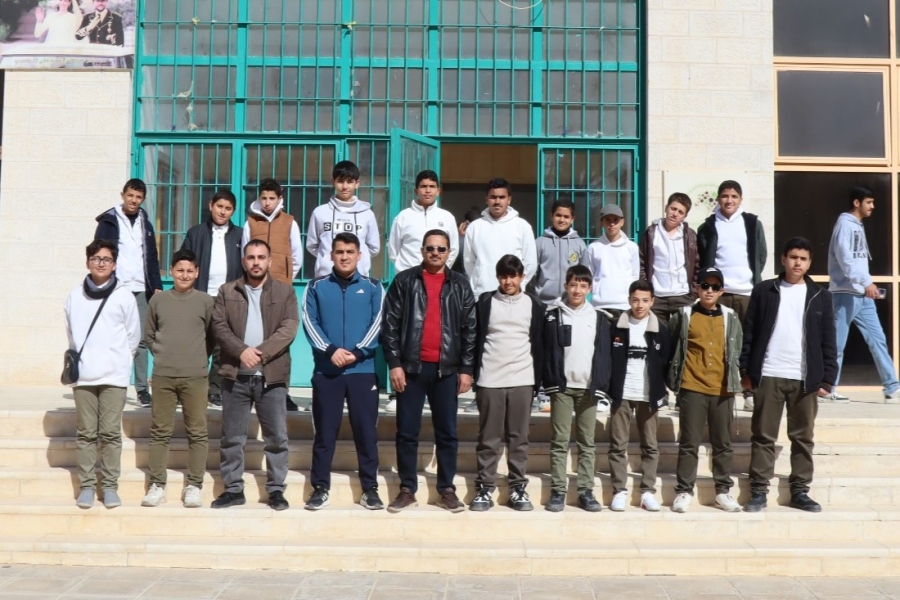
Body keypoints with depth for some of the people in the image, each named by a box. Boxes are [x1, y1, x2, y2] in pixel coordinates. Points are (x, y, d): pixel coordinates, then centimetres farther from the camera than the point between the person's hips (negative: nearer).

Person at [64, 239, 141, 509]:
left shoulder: (124, 296, -1)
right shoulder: (75, 296, 5)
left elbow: (134, 336, 6)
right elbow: (71, 334, 15)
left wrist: (117, 359, 9)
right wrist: (80, 358, 12)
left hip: (114, 376, -2)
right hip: (83, 375, 2)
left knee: (110, 433, 0)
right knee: (85, 433, 6)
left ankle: (110, 486, 8)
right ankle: (86, 486, 13)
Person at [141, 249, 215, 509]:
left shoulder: (205, 301, 1)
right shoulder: (158, 300, 6)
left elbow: (212, 337, 8)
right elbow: (149, 335, 15)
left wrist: (199, 357, 2)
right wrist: (161, 353, 4)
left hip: (196, 376, -1)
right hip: (162, 376, 1)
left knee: (197, 432, 1)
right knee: (160, 432, 6)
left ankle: (194, 486, 9)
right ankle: (157, 485, 13)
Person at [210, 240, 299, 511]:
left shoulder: (285, 292, 6)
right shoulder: (227, 291, 10)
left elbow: (289, 328, -5)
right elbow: (219, 326, 0)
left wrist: (261, 352, -16)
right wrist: (242, 351, -16)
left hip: (272, 376, -1)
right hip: (235, 375, 1)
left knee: (277, 437, 2)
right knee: (231, 437, 7)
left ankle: (276, 489, 13)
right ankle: (233, 489, 18)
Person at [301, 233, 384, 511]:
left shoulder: (373, 287, 7)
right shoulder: (317, 287, 7)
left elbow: (378, 324, -1)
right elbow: (309, 322, -1)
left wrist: (357, 352, -14)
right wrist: (330, 350, -16)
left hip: (363, 370, 0)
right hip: (326, 370, 0)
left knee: (366, 430, 3)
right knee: (324, 432, 5)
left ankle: (370, 488, 12)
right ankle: (320, 488, 14)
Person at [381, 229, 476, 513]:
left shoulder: (460, 285, 7)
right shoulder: (404, 281, 3)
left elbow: (470, 329, 5)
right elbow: (390, 325, 0)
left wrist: (466, 369, 0)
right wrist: (394, 364, -7)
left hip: (447, 369, 1)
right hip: (412, 367, -1)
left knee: (447, 432, 7)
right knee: (407, 432, 4)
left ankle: (447, 489, 16)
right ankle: (407, 489, 14)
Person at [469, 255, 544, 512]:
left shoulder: (534, 305, 6)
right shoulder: (485, 302, 3)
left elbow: (538, 344, 8)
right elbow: (475, 339, 4)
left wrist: (538, 378, 3)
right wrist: (473, 373, -2)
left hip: (522, 380, 1)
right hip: (489, 381, -1)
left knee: (519, 437, 5)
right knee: (488, 438, 4)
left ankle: (518, 488, 12)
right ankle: (484, 488, 10)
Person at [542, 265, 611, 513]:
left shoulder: (600, 317, 5)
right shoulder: (553, 316, 2)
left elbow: (604, 353, 4)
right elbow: (546, 351, 0)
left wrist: (601, 383, -4)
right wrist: (549, 381, -8)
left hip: (588, 387, 1)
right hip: (561, 386, -1)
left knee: (587, 442, 7)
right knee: (559, 441, 2)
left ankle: (586, 491, 12)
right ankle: (558, 491, 6)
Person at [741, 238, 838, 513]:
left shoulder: (820, 296, 7)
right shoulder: (764, 291, 4)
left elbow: (828, 341, 6)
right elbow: (749, 333, 3)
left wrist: (827, 378, 0)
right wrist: (746, 370, -2)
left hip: (806, 378, 1)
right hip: (768, 376, -1)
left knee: (803, 437, 7)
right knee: (763, 436, 3)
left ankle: (800, 491, 17)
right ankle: (758, 490, 9)